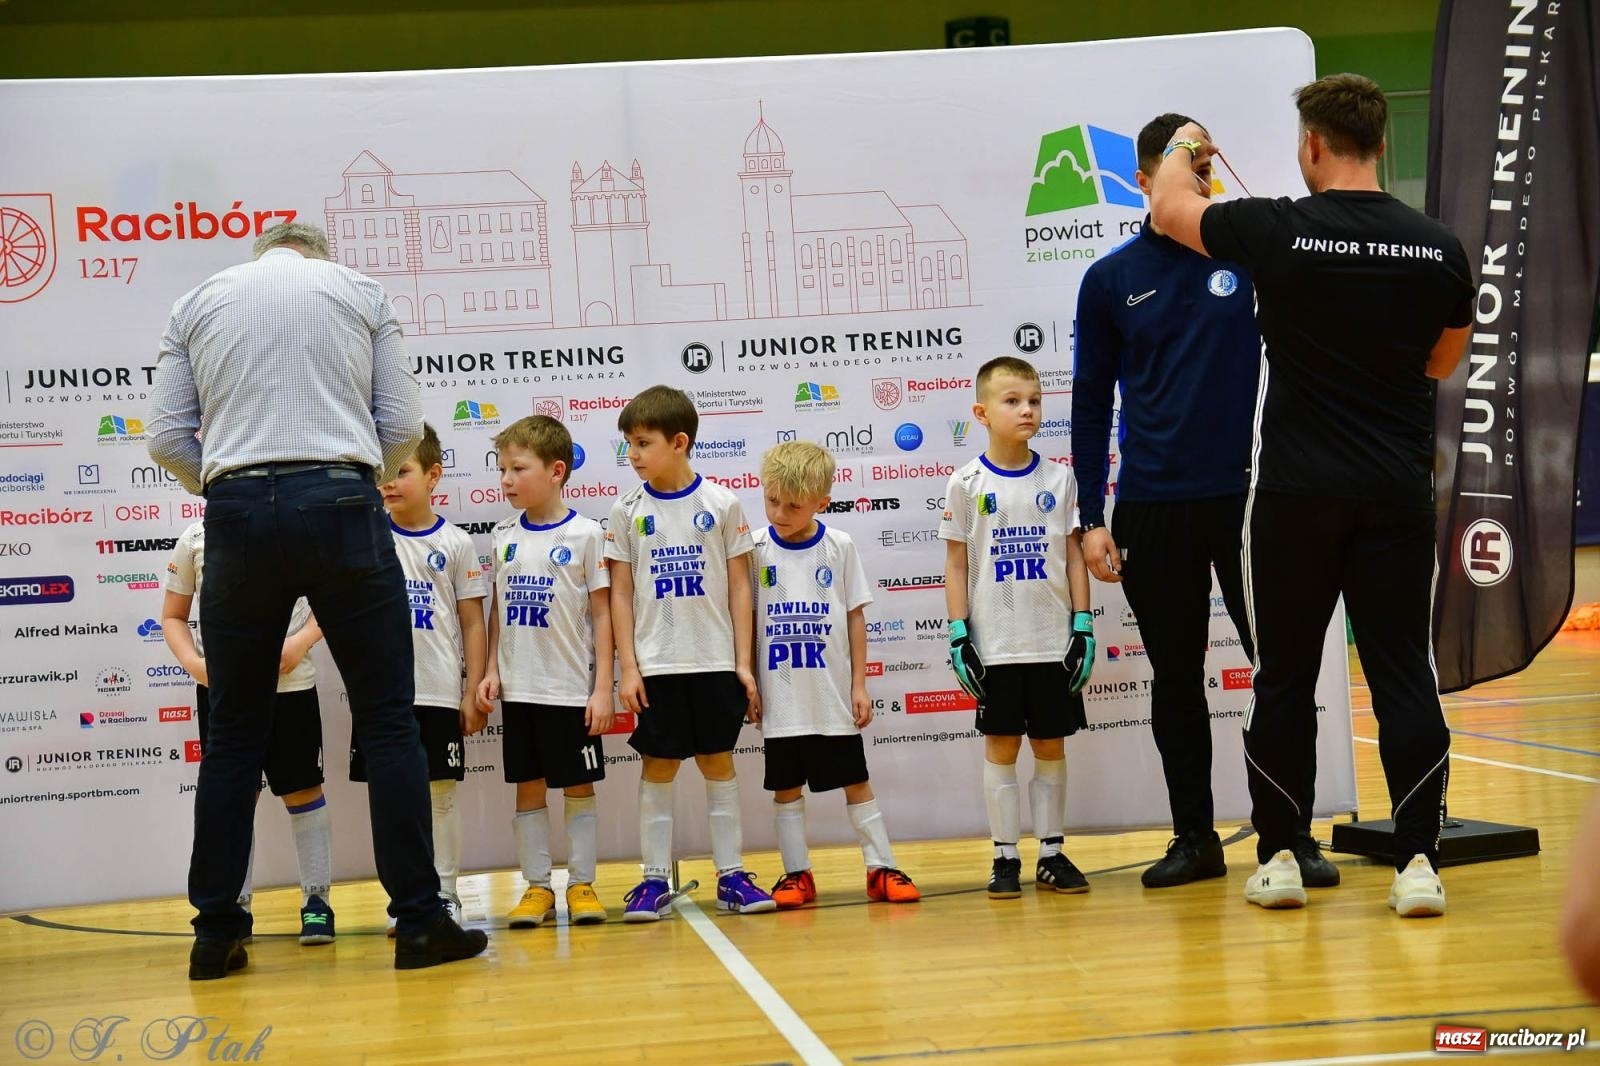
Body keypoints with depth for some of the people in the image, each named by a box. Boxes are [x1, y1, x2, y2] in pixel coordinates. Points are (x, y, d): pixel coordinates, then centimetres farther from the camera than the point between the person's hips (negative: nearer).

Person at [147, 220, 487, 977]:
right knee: (388, 722, 2)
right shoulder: (360, 292, 14)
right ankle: (419, 920, -1)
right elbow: (402, 425, 7)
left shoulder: (198, 302, 16)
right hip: (340, 506, -2)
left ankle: (216, 933, 10)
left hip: (237, 515, 2)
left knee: (234, 735, 9)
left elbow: (166, 438, 8)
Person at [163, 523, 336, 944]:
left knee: (303, 790, 5)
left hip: (290, 683, -1)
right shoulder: (195, 538, 2)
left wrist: (301, 642, -12)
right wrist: (194, 663, -8)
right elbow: (173, 617, 10)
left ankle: (316, 900, 15)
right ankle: (235, 905, 16)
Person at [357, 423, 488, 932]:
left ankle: (445, 892, 12)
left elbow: (472, 622, 3)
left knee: (441, 794, 4)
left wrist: (474, 691, -1)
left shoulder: (456, 544, 1)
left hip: (439, 693, -1)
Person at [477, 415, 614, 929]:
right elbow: (499, 608, 13)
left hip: (572, 688, -4)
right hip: (518, 689, 4)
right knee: (528, 788, 7)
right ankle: (537, 886, 14)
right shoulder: (504, 537, 7)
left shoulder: (585, 534, -5)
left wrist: (603, 688, -8)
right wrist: (492, 670, 2)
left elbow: (601, 614, -4)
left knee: (578, 788, 3)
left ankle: (582, 884, 11)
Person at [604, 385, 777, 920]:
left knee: (718, 762, 6)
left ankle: (731, 874, 12)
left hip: (716, 661, 0)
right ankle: (655, 880, 8)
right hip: (656, 665, 0)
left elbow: (739, 586, 2)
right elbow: (621, 593, 3)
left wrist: (744, 662, -2)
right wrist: (628, 668, -3)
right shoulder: (628, 510, 2)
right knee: (658, 767, 3)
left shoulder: (721, 504, -1)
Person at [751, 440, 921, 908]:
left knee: (856, 780, 4)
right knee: (785, 786, 7)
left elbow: (855, 618, 3)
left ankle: (882, 869, 9)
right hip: (779, 695, 0)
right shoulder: (756, 549, -2)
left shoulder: (839, 547, -1)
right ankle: (797, 875, 15)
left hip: (832, 693, 0)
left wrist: (859, 684, 0)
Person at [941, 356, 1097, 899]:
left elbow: (1074, 556, 6)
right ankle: (1005, 857, 10)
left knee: (1051, 746, 6)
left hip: (1053, 641, 2)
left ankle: (1052, 853, 14)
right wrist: (958, 635, -4)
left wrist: (1083, 627, -1)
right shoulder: (967, 484, -1)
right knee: (1001, 746, 3)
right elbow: (957, 563, 2)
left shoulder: (1058, 479, 4)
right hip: (995, 643, -1)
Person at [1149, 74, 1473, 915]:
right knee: (1404, 674, 3)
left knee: (1285, 678, 9)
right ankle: (1418, 863, -1)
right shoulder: (1438, 249, 0)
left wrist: (1185, 146, 29)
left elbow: (1168, 206, 10)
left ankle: (1278, 857, 15)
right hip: (1397, 495, 2)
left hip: (1297, 495, -2)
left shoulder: (1277, 233, -9)